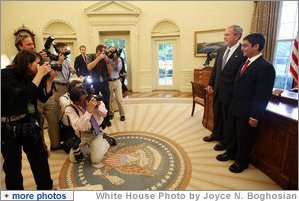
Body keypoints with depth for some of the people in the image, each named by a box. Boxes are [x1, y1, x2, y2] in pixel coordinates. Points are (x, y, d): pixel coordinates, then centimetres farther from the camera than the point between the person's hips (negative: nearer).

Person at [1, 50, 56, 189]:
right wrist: (39, 75, -27)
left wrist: (49, 80, -7)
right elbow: (22, 96, -31)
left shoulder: (30, 76, 2)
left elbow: (43, 98, 5)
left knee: (40, 159, 14)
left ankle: (45, 187, 32)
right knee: (13, 165, 11)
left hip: (30, 125, 6)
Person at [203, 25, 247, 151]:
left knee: (227, 117, 9)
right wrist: (211, 84, 8)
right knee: (217, 115, 21)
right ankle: (216, 135, 41)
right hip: (217, 90, 7)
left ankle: (225, 141, 28)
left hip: (230, 92, -7)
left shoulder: (243, 52, -15)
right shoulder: (221, 51, 7)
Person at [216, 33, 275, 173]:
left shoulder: (265, 67, -18)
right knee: (233, 133, 22)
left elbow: (263, 96, -19)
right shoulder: (245, 63, 8)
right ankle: (231, 153, 44)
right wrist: (233, 105, 11)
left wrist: (255, 117, -18)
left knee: (244, 138, 11)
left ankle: (241, 161, 32)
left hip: (247, 113, -7)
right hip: (235, 108, 8)